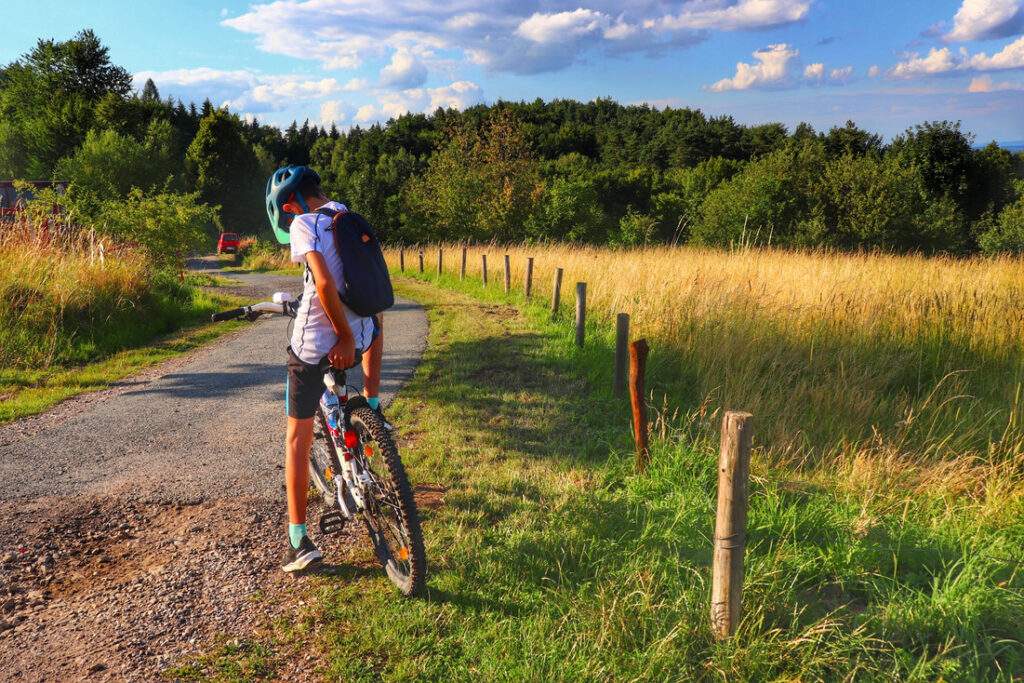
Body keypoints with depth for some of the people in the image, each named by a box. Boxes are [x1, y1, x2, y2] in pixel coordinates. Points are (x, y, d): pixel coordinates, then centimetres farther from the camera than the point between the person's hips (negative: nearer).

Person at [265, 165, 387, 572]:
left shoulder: (303, 223, -9)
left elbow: (325, 284, -24)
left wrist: (344, 335, -15)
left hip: (314, 344, -5)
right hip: (356, 335, 6)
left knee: (297, 439, 5)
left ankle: (299, 540, 5)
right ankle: (372, 408, 40)